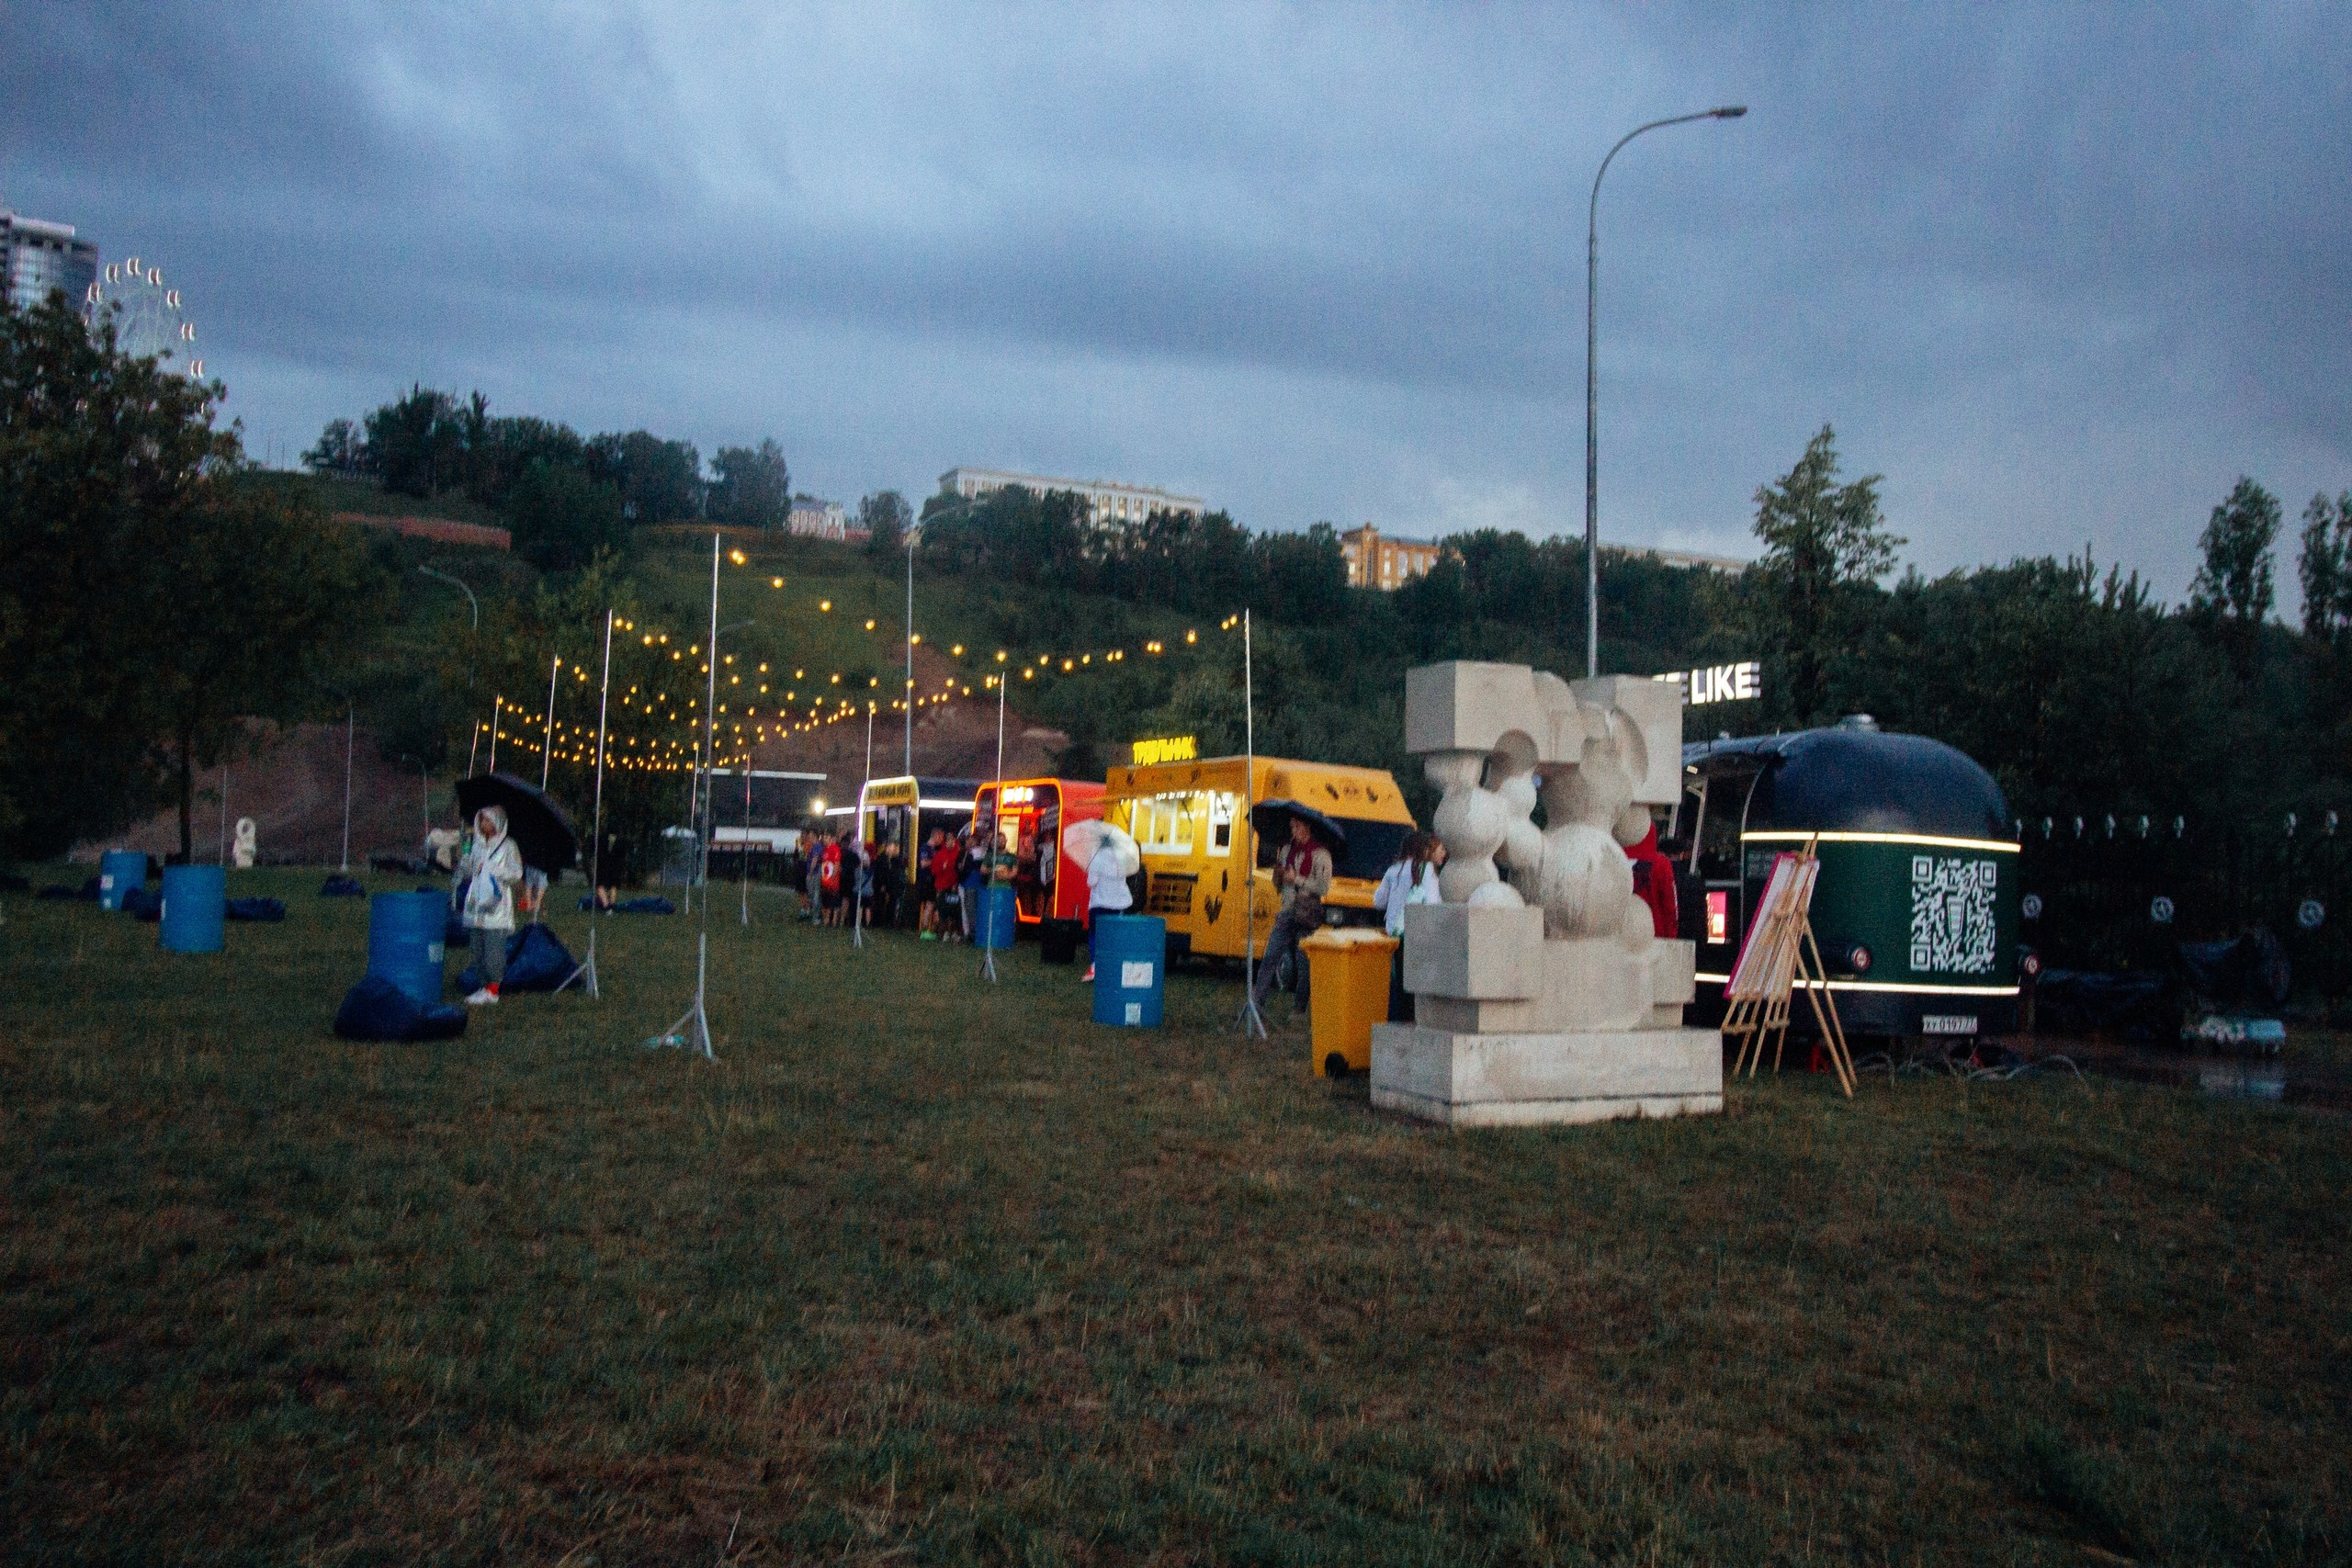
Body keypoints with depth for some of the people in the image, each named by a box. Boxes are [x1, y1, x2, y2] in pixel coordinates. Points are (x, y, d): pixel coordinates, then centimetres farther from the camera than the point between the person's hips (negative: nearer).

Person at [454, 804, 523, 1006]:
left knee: (493, 947, -9)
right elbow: (468, 872, 21)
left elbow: (517, 873, -5)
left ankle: (492, 989, -4)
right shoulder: (477, 845, 15)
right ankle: (486, 985, 15)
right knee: (476, 947, 6)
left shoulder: (507, 846, -1)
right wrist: (463, 865, 1)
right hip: (476, 904, 6)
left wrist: (493, 870, -14)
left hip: (497, 904, -6)